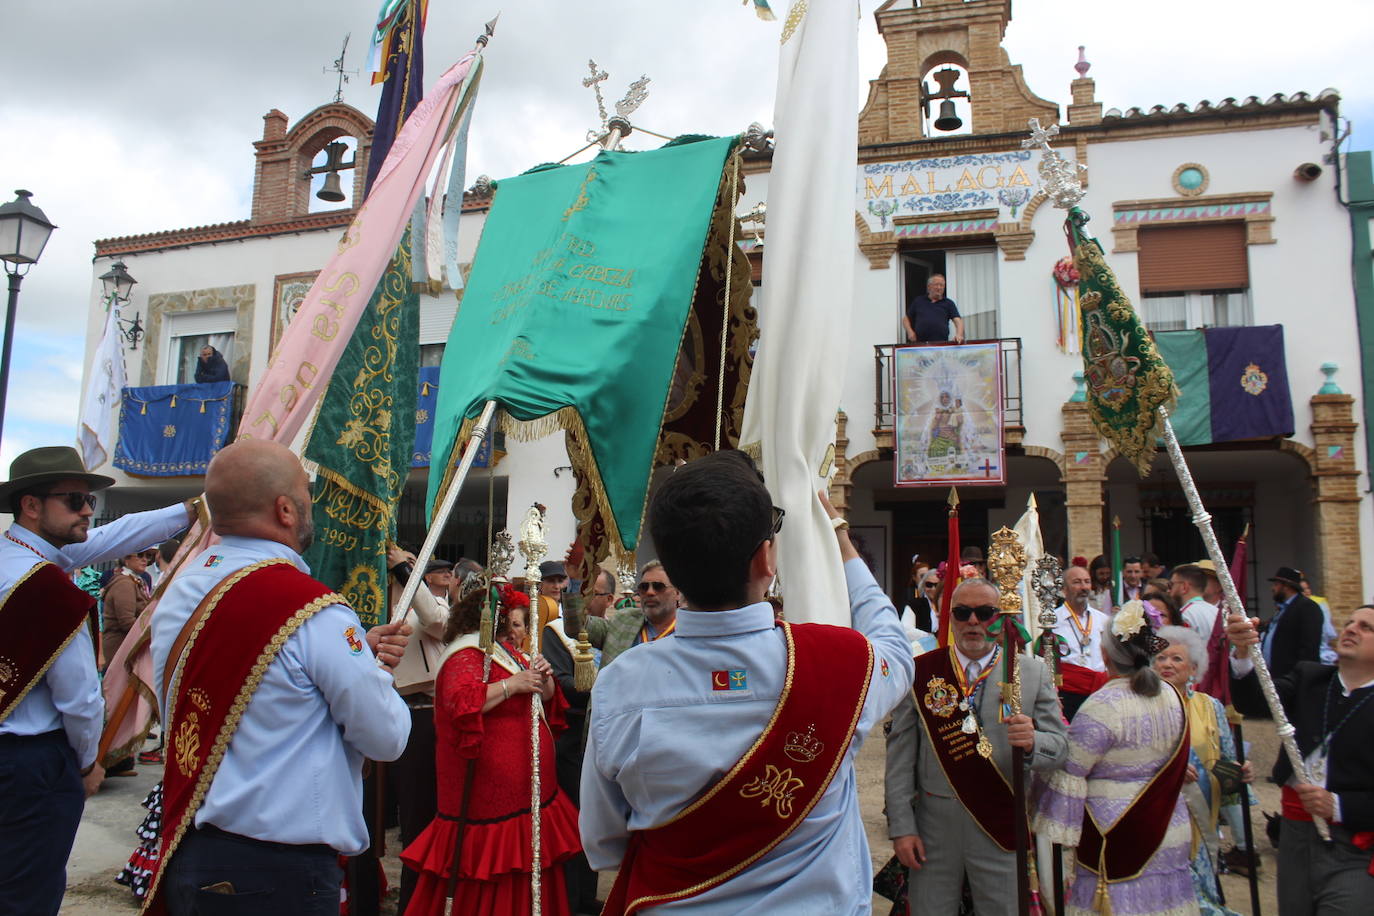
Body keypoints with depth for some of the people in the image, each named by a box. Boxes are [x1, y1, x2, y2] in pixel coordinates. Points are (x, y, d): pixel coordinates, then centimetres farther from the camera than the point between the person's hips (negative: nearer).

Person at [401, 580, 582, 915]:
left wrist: (544, 678, 5)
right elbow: (460, 702, -31)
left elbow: (547, 699, 26)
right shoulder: (468, 654, -12)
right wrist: (512, 684, -24)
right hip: (490, 791, -9)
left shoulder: (510, 652, 17)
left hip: (525, 791, 9)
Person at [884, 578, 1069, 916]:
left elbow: (1060, 746, -1)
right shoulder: (920, 672, 0)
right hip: (933, 827, 0)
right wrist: (901, 827, -5)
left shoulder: (1033, 672, 2)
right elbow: (901, 754, -1)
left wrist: (1032, 742, -24)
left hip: (1002, 827, 0)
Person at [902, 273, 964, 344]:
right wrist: (910, 332, 2)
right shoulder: (918, 301, 15)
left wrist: (959, 335, -20)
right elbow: (906, 318, 21)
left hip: (942, 343, -1)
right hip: (919, 343, 1)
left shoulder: (948, 303, 11)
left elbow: (958, 320, 0)